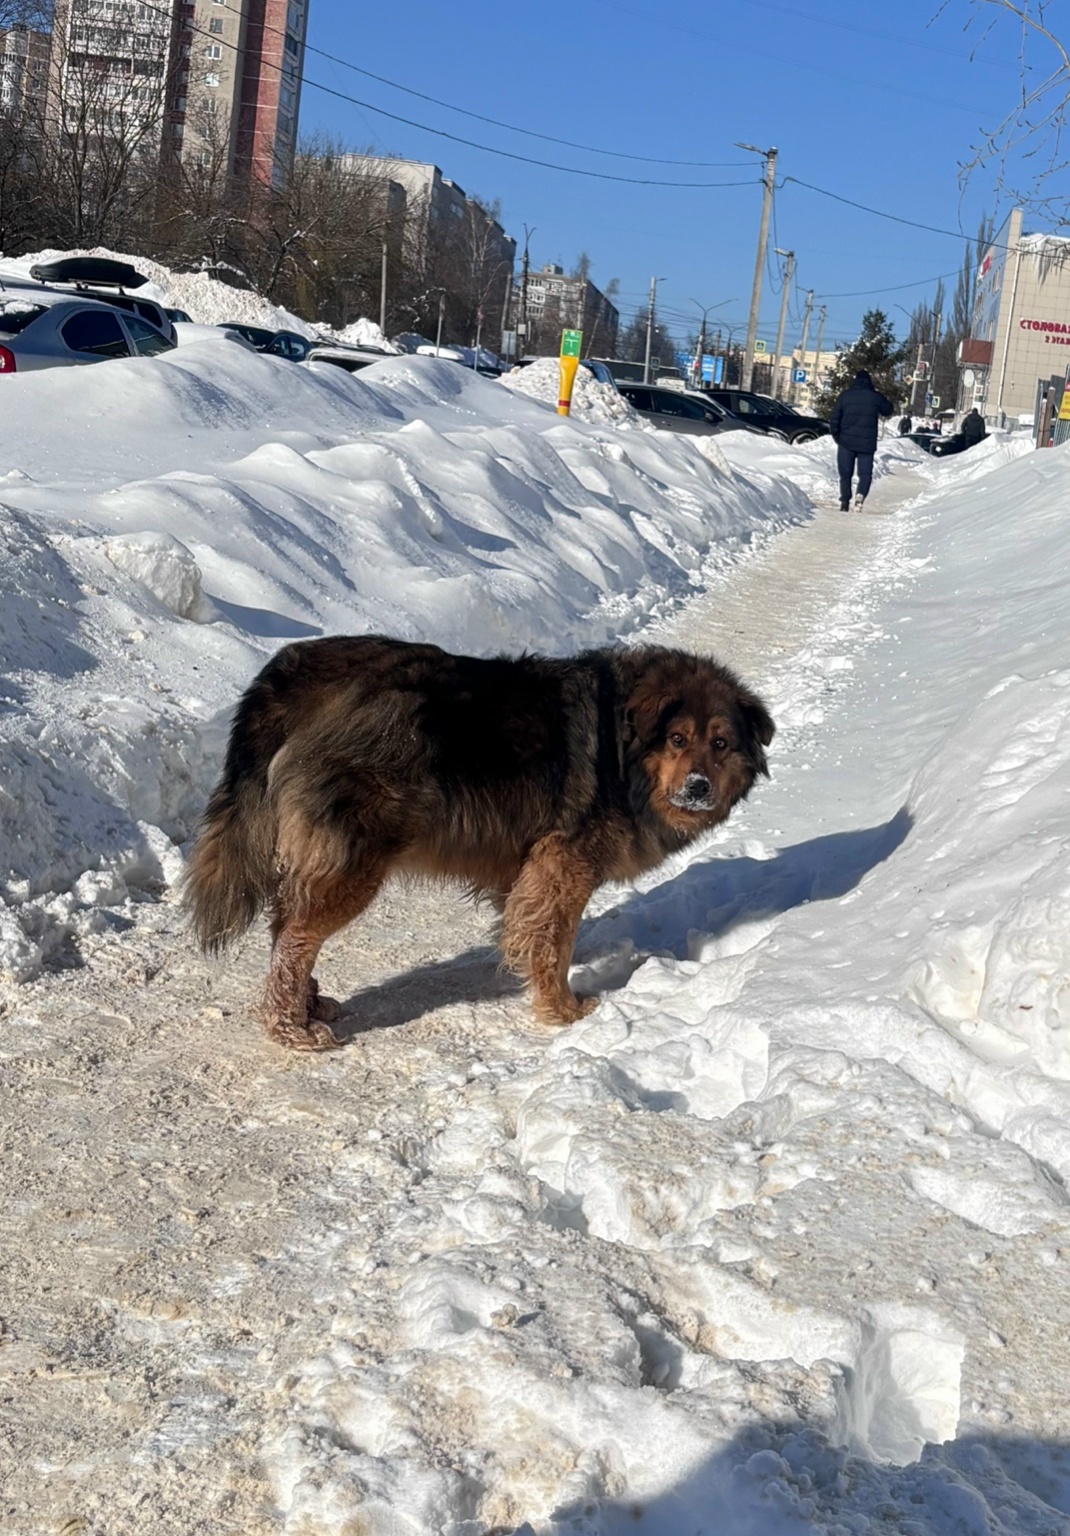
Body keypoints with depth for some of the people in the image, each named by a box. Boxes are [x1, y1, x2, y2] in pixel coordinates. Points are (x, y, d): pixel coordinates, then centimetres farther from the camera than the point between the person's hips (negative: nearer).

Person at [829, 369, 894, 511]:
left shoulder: (845, 395, -1)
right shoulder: (875, 397, -2)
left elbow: (834, 418, -1)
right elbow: (888, 410, 16)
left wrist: (836, 436, 10)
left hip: (846, 442, 1)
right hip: (867, 444, -1)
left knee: (845, 473, 10)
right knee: (865, 473, 3)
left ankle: (845, 501, 3)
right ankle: (860, 495, -21)